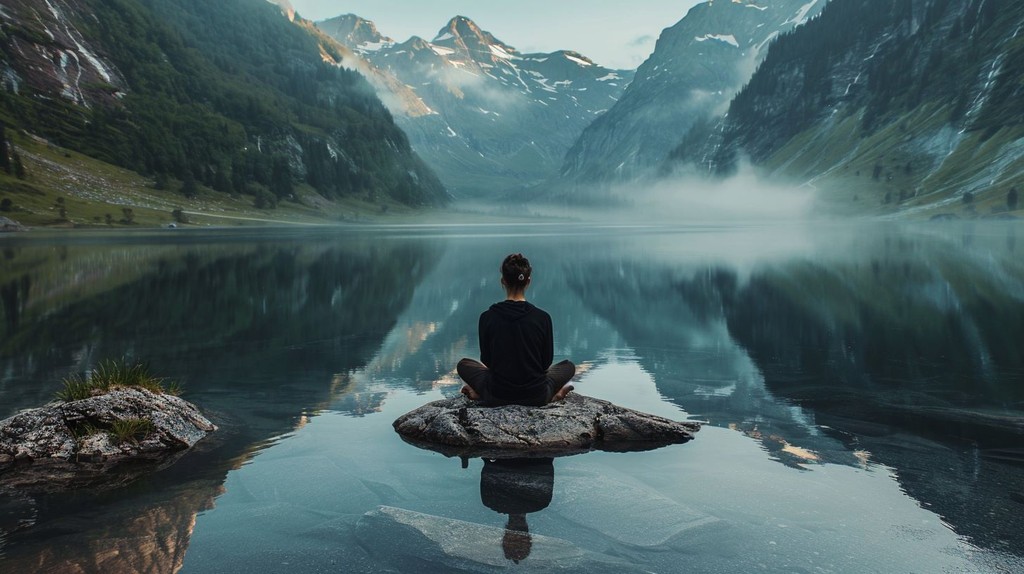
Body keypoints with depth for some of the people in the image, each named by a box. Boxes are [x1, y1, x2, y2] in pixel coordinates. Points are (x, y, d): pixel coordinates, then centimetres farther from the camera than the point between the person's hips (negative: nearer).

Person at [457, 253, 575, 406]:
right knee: (568, 366, 31)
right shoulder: (542, 317, -13)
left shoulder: (487, 317, -13)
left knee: (464, 365, 30)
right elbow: (546, 361, 0)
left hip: (497, 396, 0)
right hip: (536, 396, 0)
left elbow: (486, 360, 1)